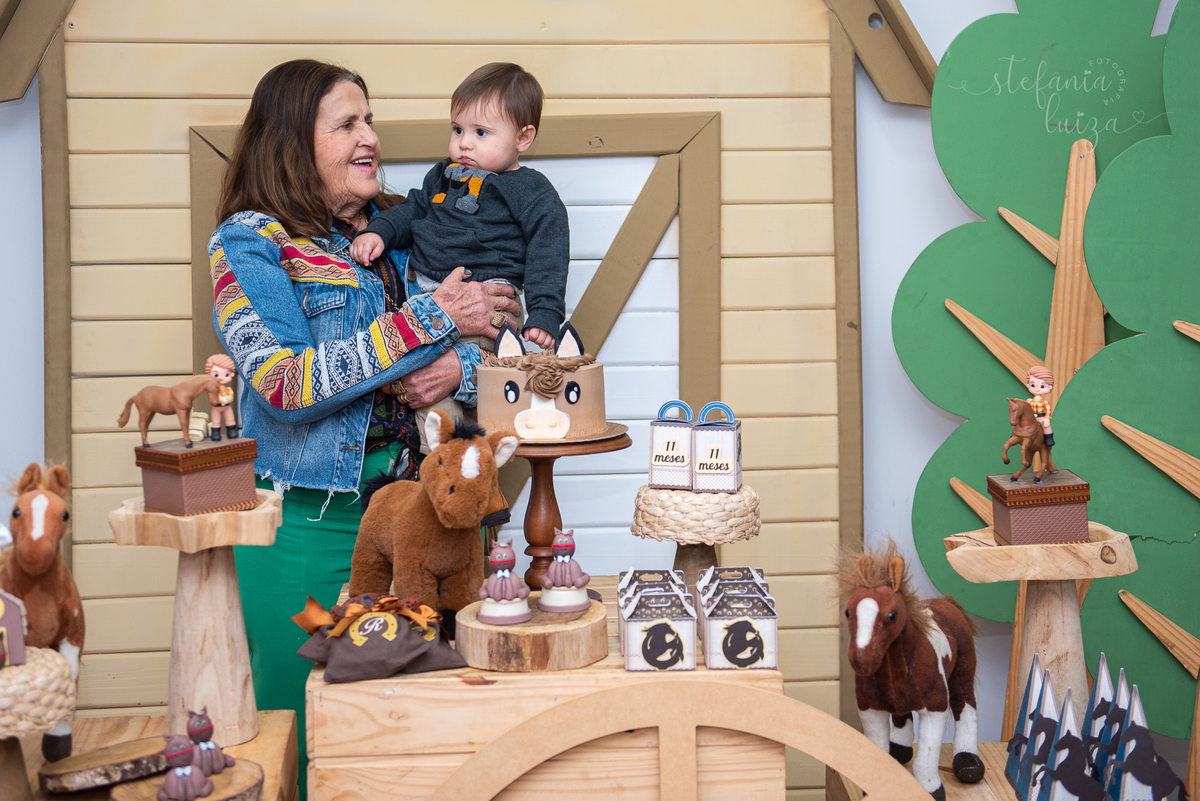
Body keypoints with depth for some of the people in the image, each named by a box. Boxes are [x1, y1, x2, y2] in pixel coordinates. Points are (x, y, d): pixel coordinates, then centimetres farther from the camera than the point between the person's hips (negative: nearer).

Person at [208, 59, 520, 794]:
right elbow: (287, 384, -19)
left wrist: (458, 367, -12)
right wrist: (431, 320, -19)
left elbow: (484, 332, 12)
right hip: (306, 520, -5)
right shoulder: (250, 243, -6)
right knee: (301, 726, 8)